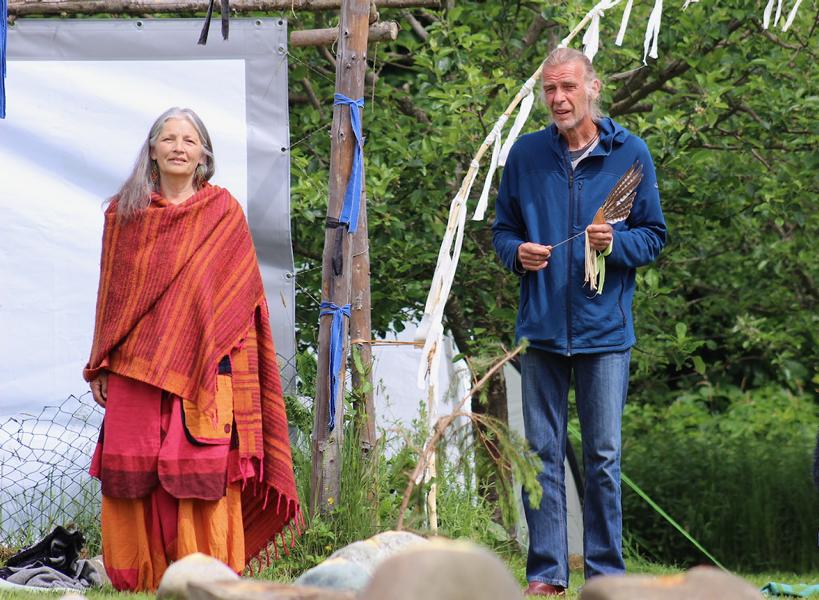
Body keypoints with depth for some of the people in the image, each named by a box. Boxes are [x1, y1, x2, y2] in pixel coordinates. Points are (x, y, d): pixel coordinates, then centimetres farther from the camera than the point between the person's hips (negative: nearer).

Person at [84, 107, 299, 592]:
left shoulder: (225, 213, 5)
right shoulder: (124, 212, 10)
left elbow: (241, 295, 4)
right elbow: (110, 291, 11)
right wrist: (101, 365, 7)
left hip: (204, 370, -2)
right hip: (135, 367, 2)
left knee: (204, 476, -7)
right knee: (131, 475, 0)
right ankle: (142, 581, 8)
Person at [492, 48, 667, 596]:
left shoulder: (630, 153, 2)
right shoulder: (526, 154, 6)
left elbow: (654, 236, 6)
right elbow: (503, 228, 14)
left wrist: (617, 243, -14)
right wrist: (517, 252, -7)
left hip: (604, 327, -1)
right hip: (542, 326, 1)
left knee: (603, 456, 2)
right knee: (542, 453, 2)